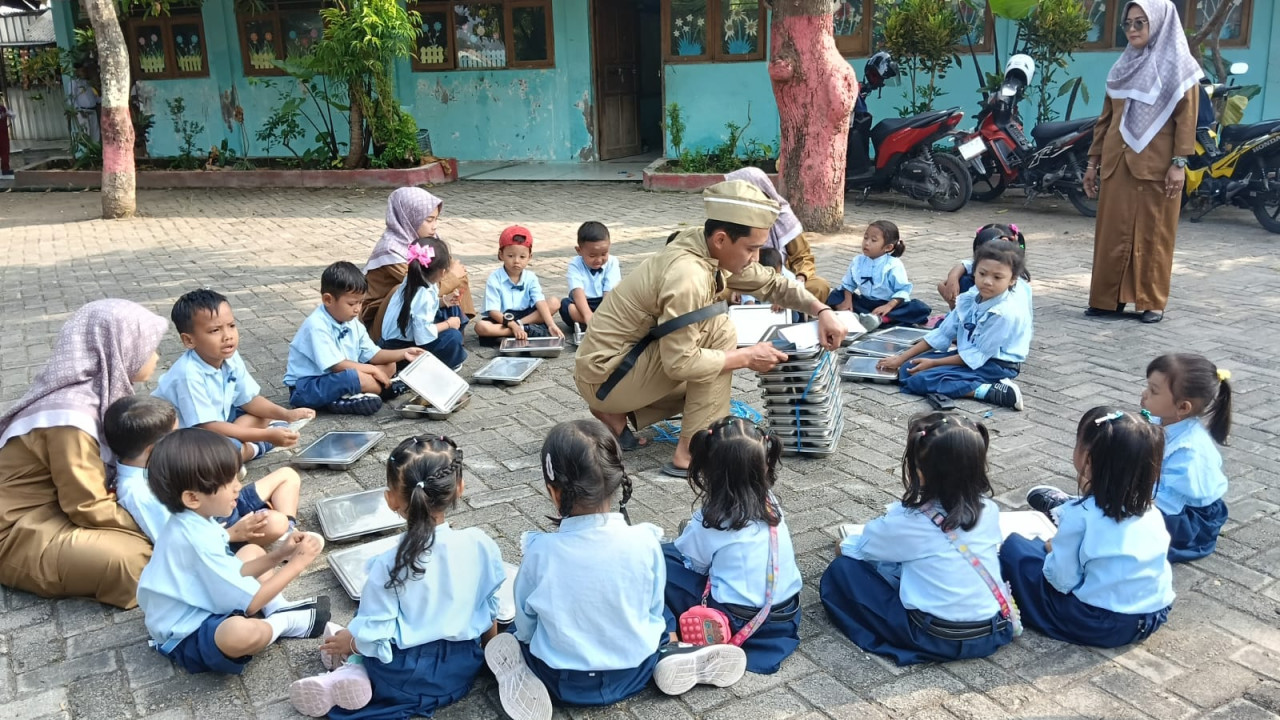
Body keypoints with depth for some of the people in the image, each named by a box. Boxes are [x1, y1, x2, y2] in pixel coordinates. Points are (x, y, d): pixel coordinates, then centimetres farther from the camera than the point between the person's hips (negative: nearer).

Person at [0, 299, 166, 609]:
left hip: (59, 505, 9)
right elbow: (90, 509, -24)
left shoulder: (97, 390, -2)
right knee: (134, 559, -26)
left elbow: (124, 459, 9)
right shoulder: (72, 414, -29)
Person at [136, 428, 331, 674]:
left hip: (203, 606, 11)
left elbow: (233, 573, 7)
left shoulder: (192, 522, -2)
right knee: (240, 631, -43)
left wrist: (278, 555, -6)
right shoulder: (197, 541, -31)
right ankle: (286, 621, -9)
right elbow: (249, 603, -27)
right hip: (186, 638, -11)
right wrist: (298, 562, -19)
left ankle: (278, 609, 1)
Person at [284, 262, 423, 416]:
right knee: (361, 378, -36)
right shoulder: (317, 326, -22)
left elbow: (372, 354, 6)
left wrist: (403, 353, -8)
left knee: (389, 366, 3)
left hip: (336, 377, 10)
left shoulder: (353, 324, 4)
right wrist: (372, 370, -18)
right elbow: (336, 365, -25)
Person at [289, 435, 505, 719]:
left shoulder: (389, 564, -22)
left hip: (402, 678, -2)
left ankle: (353, 672, 8)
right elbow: (490, 609, -3)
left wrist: (349, 643, 7)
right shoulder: (481, 545, -16)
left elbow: (375, 634, -15)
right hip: (461, 672, 2)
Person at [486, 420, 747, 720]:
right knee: (662, 618, 29)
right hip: (633, 676, 1)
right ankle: (672, 660, 4)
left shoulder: (541, 551, -23)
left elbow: (525, 620, -7)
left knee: (504, 641, 26)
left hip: (564, 682, -1)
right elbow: (654, 608, -4)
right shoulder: (645, 542, -20)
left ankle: (519, 674, -1)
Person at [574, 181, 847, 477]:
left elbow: (772, 283, 10)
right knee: (719, 330, -19)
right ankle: (691, 454, -15)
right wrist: (748, 357, -19)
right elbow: (680, 363, -29)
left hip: (617, 361, 9)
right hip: (604, 375, -9)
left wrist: (822, 310, -4)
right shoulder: (687, 276, -29)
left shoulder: (711, 247, -2)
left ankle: (616, 415, 13)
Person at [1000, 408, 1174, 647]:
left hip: (1100, 625, -7)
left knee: (1013, 546, 3)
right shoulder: (1149, 511, -2)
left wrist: (1052, 549, 5)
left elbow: (1063, 580, -16)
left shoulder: (1079, 515, -19)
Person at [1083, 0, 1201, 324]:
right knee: (1112, 233, 3)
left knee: (1153, 235, 0)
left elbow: (1186, 120, -5)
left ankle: (1152, 302, 8)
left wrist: (1179, 163, -13)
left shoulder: (1179, 66, 0)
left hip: (1157, 166, -5)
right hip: (1118, 164, 5)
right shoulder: (1122, 68, 15)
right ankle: (1108, 300, 8)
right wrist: (1093, 161, 12)